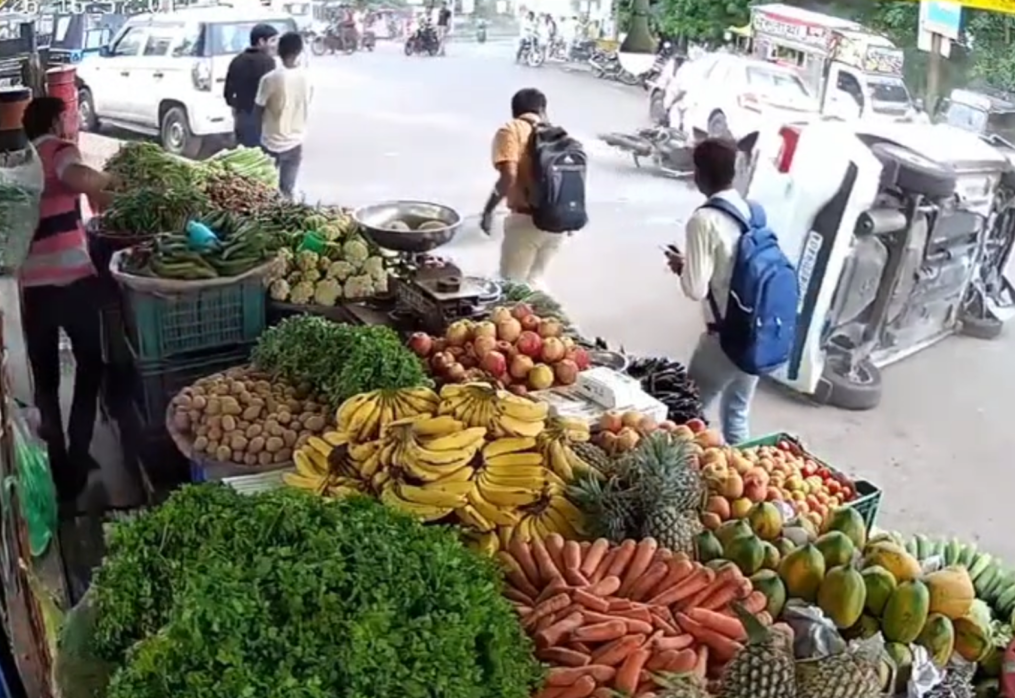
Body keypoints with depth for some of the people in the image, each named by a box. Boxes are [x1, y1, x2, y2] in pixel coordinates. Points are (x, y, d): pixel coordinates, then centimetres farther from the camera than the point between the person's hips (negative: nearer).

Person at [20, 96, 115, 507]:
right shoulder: (59, 151, 1)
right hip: (71, 279, -5)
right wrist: (107, 180, -5)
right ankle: (76, 463, 9)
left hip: (30, 284, 5)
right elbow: (79, 179, -22)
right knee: (89, 368, 11)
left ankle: (58, 466, 20)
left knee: (44, 378, 15)